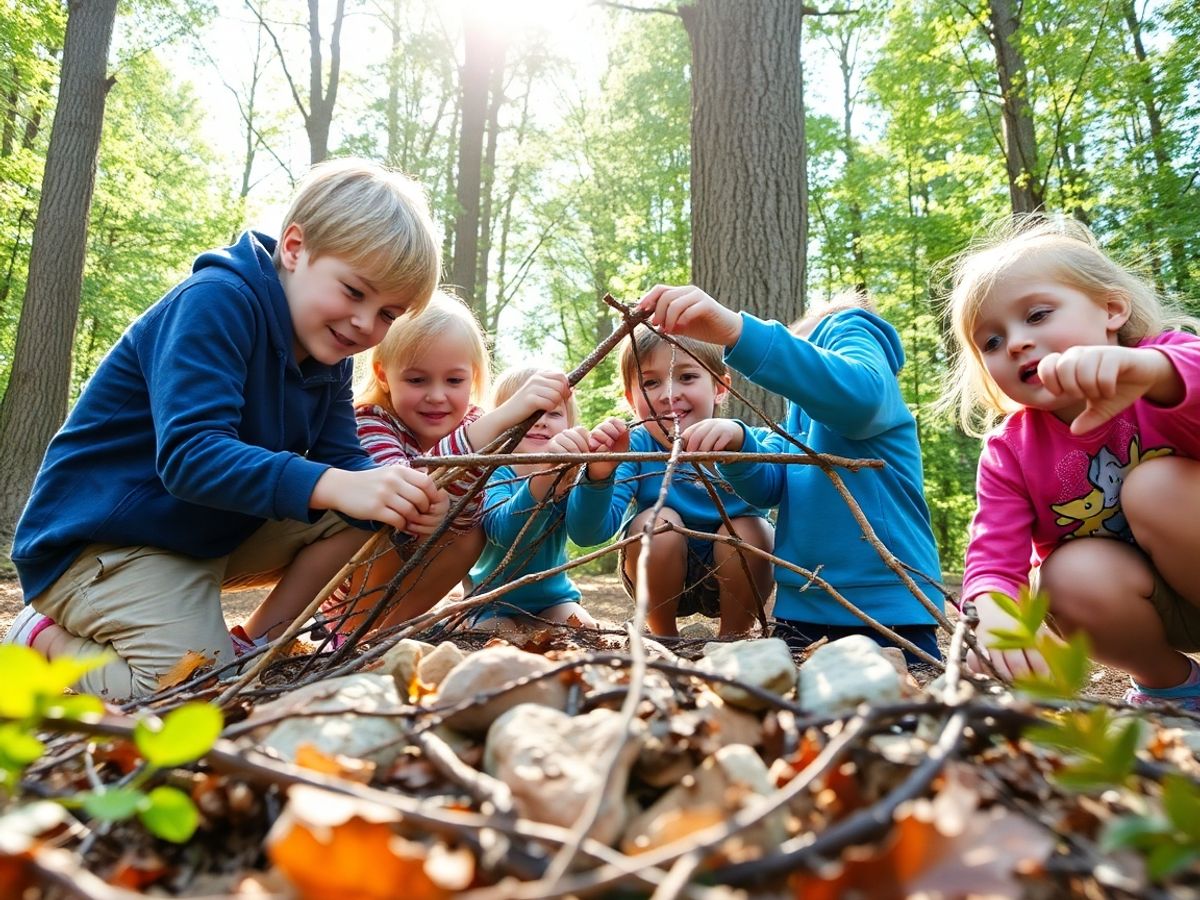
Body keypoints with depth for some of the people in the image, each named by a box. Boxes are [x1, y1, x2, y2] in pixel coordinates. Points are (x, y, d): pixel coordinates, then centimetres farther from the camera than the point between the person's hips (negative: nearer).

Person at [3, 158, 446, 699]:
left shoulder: (328, 350, 2)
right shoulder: (217, 301, -22)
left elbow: (341, 459, -6)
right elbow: (189, 455, -33)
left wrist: (404, 500, -29)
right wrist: (334, 486, -46)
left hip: (218, 534, 8)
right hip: (100, 541, -7)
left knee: (361, 514, -6)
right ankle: (44, 642, 3)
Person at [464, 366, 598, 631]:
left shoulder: (571, 476, -10)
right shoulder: (494, 473, -18)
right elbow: (504, 531, -39)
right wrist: (545, 471, -58)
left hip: (553, 597, 2)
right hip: (494, 602, -2)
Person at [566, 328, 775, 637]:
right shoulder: (633, 448, -20)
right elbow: (588, 534, -31)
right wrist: (599, 474, -51)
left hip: (735, 580, 0)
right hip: (660, 582, 0)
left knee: (748, 530, -28)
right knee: (656, 521, -27)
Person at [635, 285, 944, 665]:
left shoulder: (854, 333, -3)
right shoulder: (798, 412, 19)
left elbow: (860, 396, -30)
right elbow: (768, 486, 1)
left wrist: (737, 330, -41)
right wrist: (737, 447, -21)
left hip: (887, 605, -6)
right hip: (802, 602, 7)